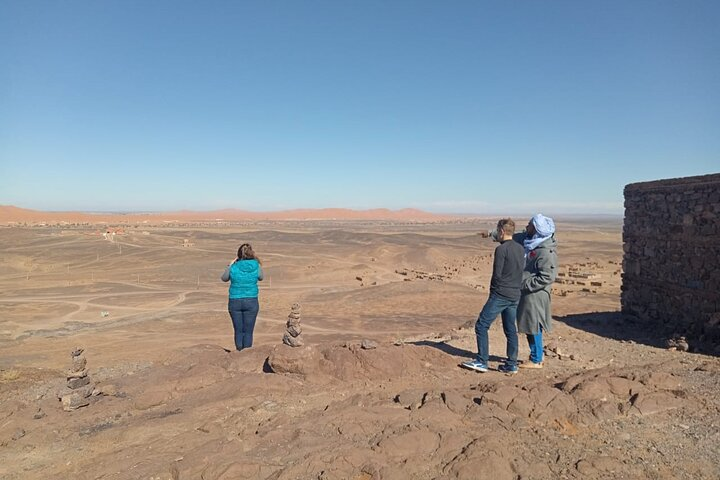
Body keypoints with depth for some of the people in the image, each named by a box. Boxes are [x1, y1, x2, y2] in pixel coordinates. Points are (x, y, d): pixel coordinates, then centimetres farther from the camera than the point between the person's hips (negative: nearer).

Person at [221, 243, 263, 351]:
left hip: (234, 302, 1)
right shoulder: (256, 267, -7)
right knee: (248, 332, 5)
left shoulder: (233, 267, -6)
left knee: (238, 331, 11)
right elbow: (260, 277, 16)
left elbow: (224, 278, 13)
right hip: (251, 301, 0)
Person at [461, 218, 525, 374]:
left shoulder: (501, 249, -13)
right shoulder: (520, 249, 9)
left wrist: (494, 290, 1)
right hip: (515, 296, 8)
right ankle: (511, 365, 16)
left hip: (500, 295, -8)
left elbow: (497, 274, -13)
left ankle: (482, 362, 1)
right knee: (510, 330, 12)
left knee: (481, 325, 0)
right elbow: (521, 270, 14)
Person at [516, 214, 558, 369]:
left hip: (535, 295, -9)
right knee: (529, 327, 17)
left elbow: (548, 277, -23)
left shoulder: (546, 252, -22)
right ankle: (536, 357, 31)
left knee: (533, 327, 3)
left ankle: (536, 360, 17)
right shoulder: (530, 242, 5)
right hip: (527, 293, 9)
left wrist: (525, 284, -19)